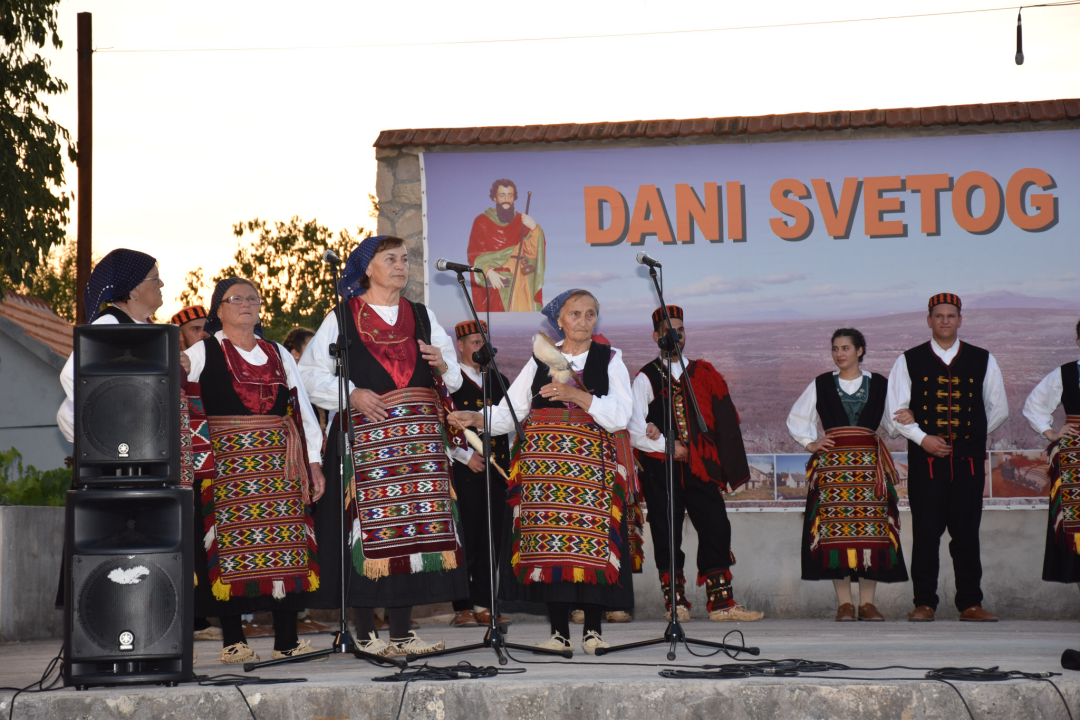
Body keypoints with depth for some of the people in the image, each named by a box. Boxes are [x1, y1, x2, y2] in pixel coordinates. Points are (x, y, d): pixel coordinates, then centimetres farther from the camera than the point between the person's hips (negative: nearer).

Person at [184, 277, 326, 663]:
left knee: (285, 543, -2)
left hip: (278, 463, 4)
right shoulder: (201, 353, 7)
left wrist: (313, 463, 12)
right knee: (231, 544, -7)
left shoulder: (278, 354, 19)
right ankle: (233, 641, -1)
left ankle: (287, 641, 1)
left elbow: (302, 410, 18)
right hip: (226, 463, -4)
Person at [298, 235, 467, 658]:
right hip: (366, 437, -4)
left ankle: (402, 631, 7)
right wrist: (352, 394, -13)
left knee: (415, 525, 1)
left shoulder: (423, 317, 17)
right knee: (370, 528, -6)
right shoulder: (342, 319, 5)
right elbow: (311, 373, 0)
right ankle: (366, 632, 0)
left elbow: (452, 381, 19)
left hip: (419, 439, 4)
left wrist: (442, 366, -3)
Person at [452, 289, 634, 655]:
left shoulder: (610, 360, 10)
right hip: (544, 462, 2)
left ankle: (593, 629, -3)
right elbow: (510, 411, 11)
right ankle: (559, 631, 1)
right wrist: (478, 419, -6)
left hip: (592, 463, -1)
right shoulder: (540, 359, 15)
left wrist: (579, 396, -12)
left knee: (592, 541, -10)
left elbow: (620, 416, -2)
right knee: (548, 541, -5)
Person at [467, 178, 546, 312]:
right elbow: (474, 254, -1)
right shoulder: (482, 222, 4)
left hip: (519, 283, 3)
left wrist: (534, 228, -16)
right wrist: (488, 272, -17)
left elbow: (532, 252, 0)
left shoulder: (522, 221, 11)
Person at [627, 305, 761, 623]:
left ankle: (721, 601, -3)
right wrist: (670, 447, -9)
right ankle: (675, 601, 5)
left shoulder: (702, 374, 14)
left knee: (716, 526, -5)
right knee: (666, 534, -1)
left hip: (699, 465, 3)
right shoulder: (646, 378, 4)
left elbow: (721, 420, 11)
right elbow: (635, 431, -5)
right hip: (660, 467, -3)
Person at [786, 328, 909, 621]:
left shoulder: (879, 384, 11)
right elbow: (796, 419, 20)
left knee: (871, 527, -6)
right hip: (832, 461, 0)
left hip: (869, 463, 0)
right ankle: (844, 603, -5)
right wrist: (809, 443, 6)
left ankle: (867, 602, -1)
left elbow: (891, 424, 14)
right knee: (835, 526, -8)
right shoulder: (821, 385, 12)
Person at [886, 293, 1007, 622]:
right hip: (926, 460, -1)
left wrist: (974, 435, 8)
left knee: (966, 533, 2)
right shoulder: (909, 361, 7)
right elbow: (895, 408, 2)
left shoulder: (982, 361, 10)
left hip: (969, 459, 1)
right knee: (926, 533, -1)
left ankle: (970, 604, 7)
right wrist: (922, 437, -10)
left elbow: (999, 408, 15)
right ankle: (924, 603, 4)